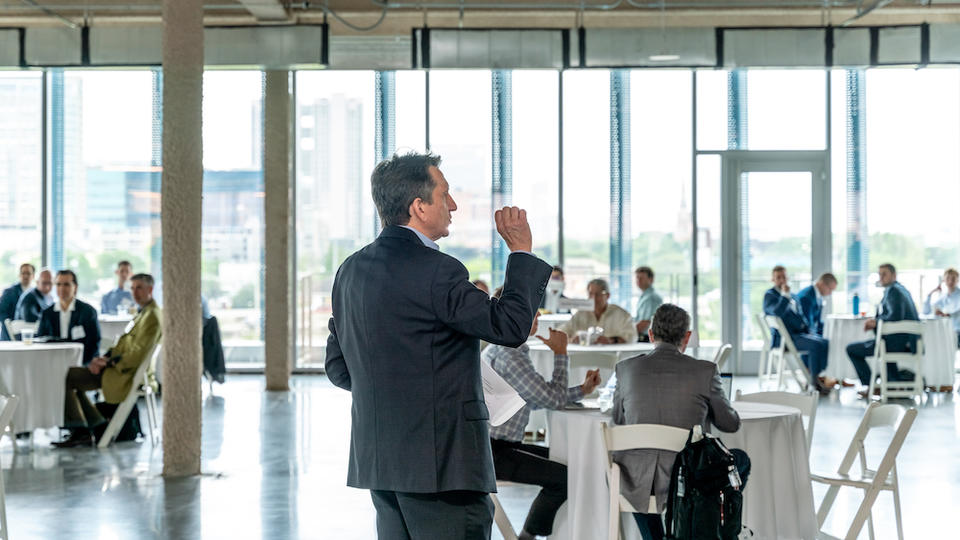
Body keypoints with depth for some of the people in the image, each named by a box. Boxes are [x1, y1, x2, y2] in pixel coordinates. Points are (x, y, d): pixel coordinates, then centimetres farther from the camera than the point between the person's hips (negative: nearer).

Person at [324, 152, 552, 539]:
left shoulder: (351, 270, 10)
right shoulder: (436, 270, -16)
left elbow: (337, 367, 15)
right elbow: (510, 326, -16)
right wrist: (521, 252, -6)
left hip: (377, 459, 9)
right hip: (442, 461, -9)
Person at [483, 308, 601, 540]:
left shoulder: (508, 350, 14)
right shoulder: (508, 355, -20)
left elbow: (537, 398, 18)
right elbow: (554, 399, -16)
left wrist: (582, 390, 12)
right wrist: (560, 353, -6)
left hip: (499, 445, 11)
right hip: (492, 451, -11)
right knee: (564, 477, -15)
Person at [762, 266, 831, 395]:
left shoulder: (793, 296, 21)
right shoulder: (770, 295, -4)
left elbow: (801, 316, 25)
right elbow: (777, 312, -24)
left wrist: (808, 330, 8)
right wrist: (785, 294, -25)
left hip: (800, 333, 8)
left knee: (825, 342, -11)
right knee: (815, 344, -26)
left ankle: (818, 377, -6)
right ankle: (815, 383, -18)